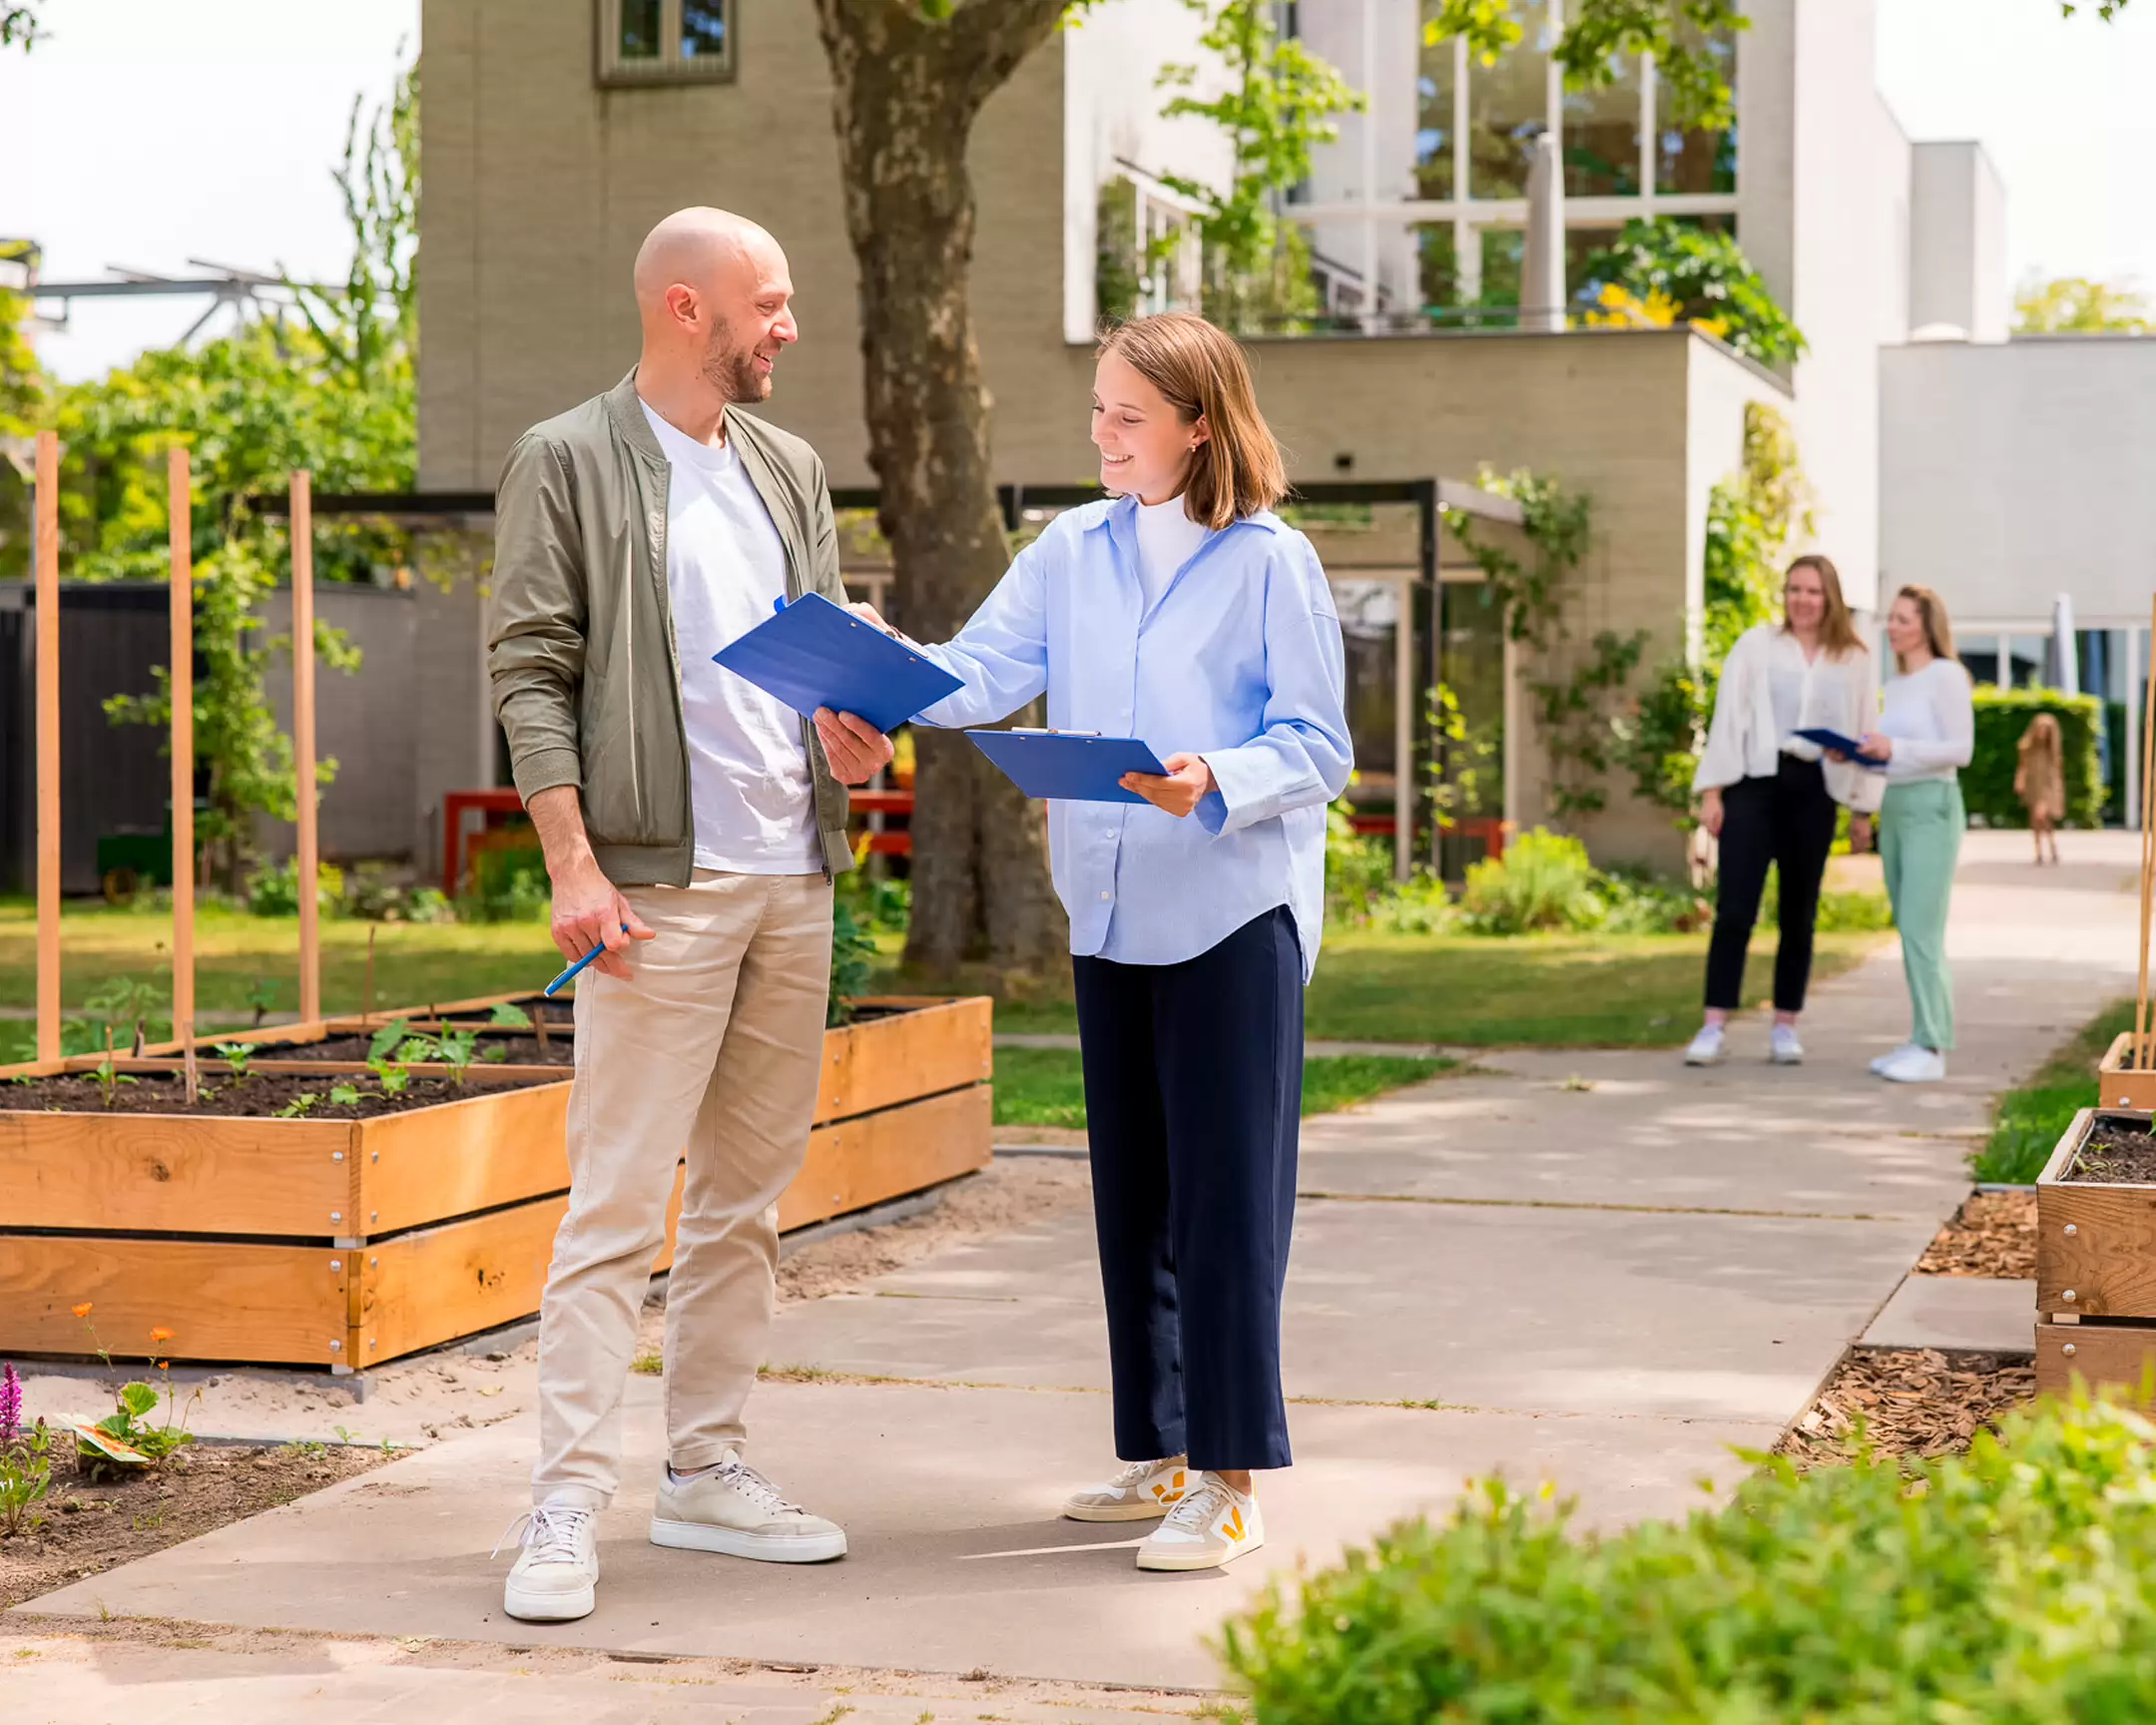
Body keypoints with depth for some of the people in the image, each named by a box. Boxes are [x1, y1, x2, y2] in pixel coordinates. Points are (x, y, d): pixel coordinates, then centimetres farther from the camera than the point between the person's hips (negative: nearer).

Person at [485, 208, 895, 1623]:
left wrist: (855, 735, -2)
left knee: (750, 1196, 10)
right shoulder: (567, 463, -2)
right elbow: (532, 673, -7)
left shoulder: (791, 470, 16)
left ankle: (709, 1470, 19)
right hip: (661, 880, -7)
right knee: (618, 1204, -9)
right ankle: (567, 1506, -5)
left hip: (795, 882, 7)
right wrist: (574, 866, -15)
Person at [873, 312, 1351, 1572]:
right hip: (1112, 913, 6)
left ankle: (1230, 1481, 0)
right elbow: (986, 669, 5)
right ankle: (1159, 1454, 22)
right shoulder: (1072, 552, 10)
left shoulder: (1272, 562, -5)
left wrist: (1217, 783, -23)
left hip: (1235, 910, -6)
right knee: (1133, 1193, 11)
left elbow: (1317, 746, -6)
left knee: (1226, 1194, -5)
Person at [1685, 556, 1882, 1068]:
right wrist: (1711, 790, -4)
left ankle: (1785, 1026, 15)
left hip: (1813, 790, 2)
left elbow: (1864, 731, 9)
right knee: (1734, 910, -7)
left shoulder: (1854, 660, 7)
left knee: (1799, 914, 7)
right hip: (1755, 782, -2)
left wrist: (1861, 807, 6)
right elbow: (1728, 716, 1)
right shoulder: (1756, 644, 3)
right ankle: (1715, 1026, -5)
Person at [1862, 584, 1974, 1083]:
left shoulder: (1946, 675, -7)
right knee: (1912, 931, 8)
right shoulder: (1895, 685, 16)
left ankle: (1931, 1049, -11)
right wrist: (1858, 755, 3)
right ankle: (1922, 1040, 11)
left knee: (1920, 929, -12)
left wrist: (1895, 748, -21)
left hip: (1932, 807, -8)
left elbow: (1960, 749, -12)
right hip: (1894, 807, 8)